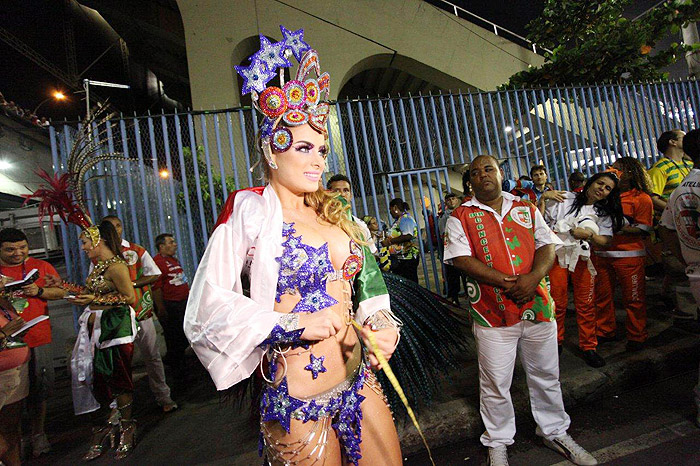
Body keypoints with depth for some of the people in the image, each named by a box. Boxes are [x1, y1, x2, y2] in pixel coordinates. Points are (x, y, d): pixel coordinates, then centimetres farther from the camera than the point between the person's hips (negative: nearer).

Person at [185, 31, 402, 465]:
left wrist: (384, 326, -5)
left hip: (359, 381, 6)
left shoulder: (333, 212, 8)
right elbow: (207, 305, -16)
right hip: (297, 399, -5)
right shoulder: (250, 209, -9)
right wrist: (295, 323, -21)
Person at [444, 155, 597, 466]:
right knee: (495, 384, 8)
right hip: (492, 312, -3)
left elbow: (547, 245, 6)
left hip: (537, 304, 4)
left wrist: (533, 277, -14)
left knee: (546, 376, 19)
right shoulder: (461, 216, 0)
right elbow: (461, 258, -10)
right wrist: (505, 282, -17)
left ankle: (555, 432, 42)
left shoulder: (527, 209, 11)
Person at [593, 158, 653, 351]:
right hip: (600, 253, 5)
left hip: (628, 255, -5)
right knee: (601, 296, 11)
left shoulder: (642, 198, -1)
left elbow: (643, 229, -8)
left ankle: (637, 337, 20)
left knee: (633, 298, 4)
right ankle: (604, 333, 25)